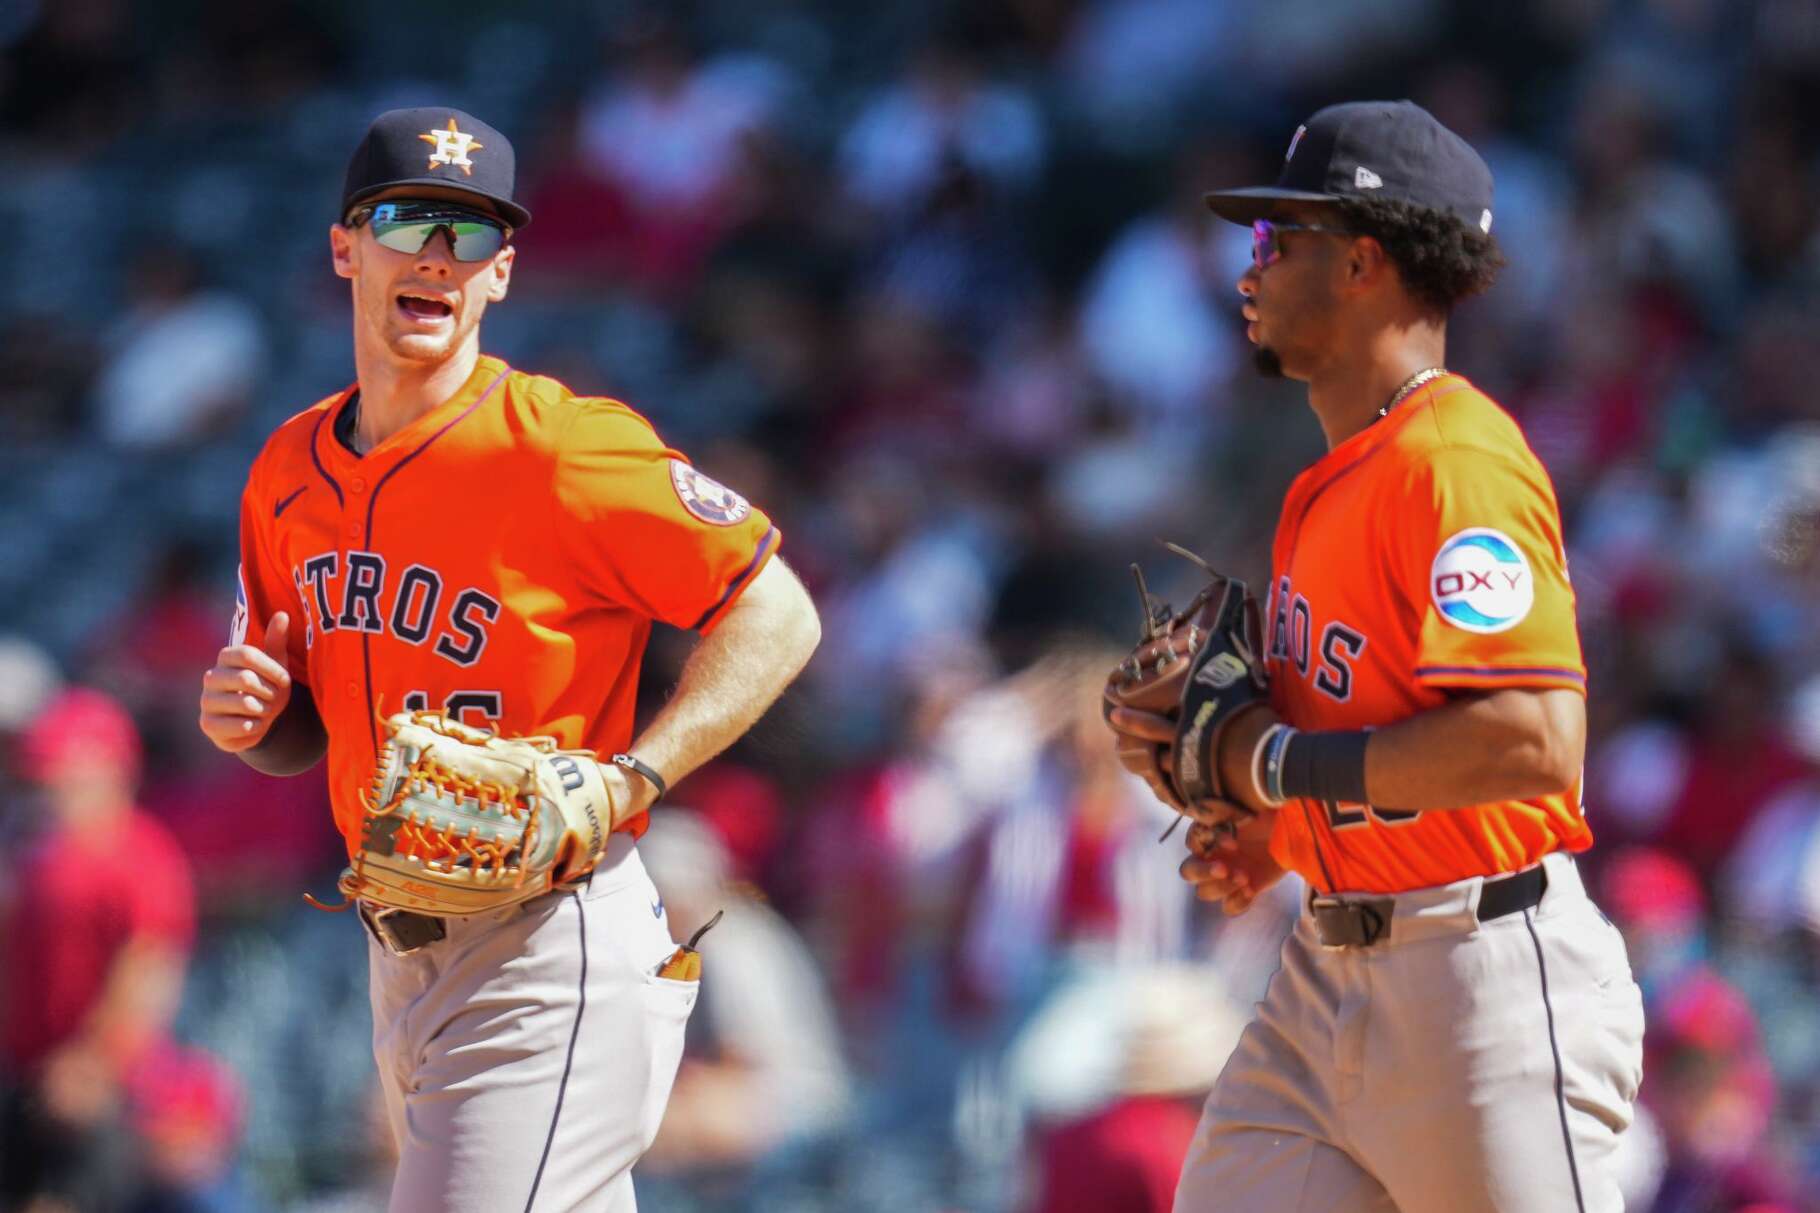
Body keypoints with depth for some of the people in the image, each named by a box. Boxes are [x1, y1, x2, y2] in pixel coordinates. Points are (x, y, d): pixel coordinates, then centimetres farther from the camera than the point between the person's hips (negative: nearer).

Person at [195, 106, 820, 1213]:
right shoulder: (291, 473, 11)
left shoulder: (558, 446, -11)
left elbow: (778, 619, -10)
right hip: (401, 958, 8)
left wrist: (623, 785, -20)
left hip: (555, 955, -8)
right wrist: (252, 719, -2)